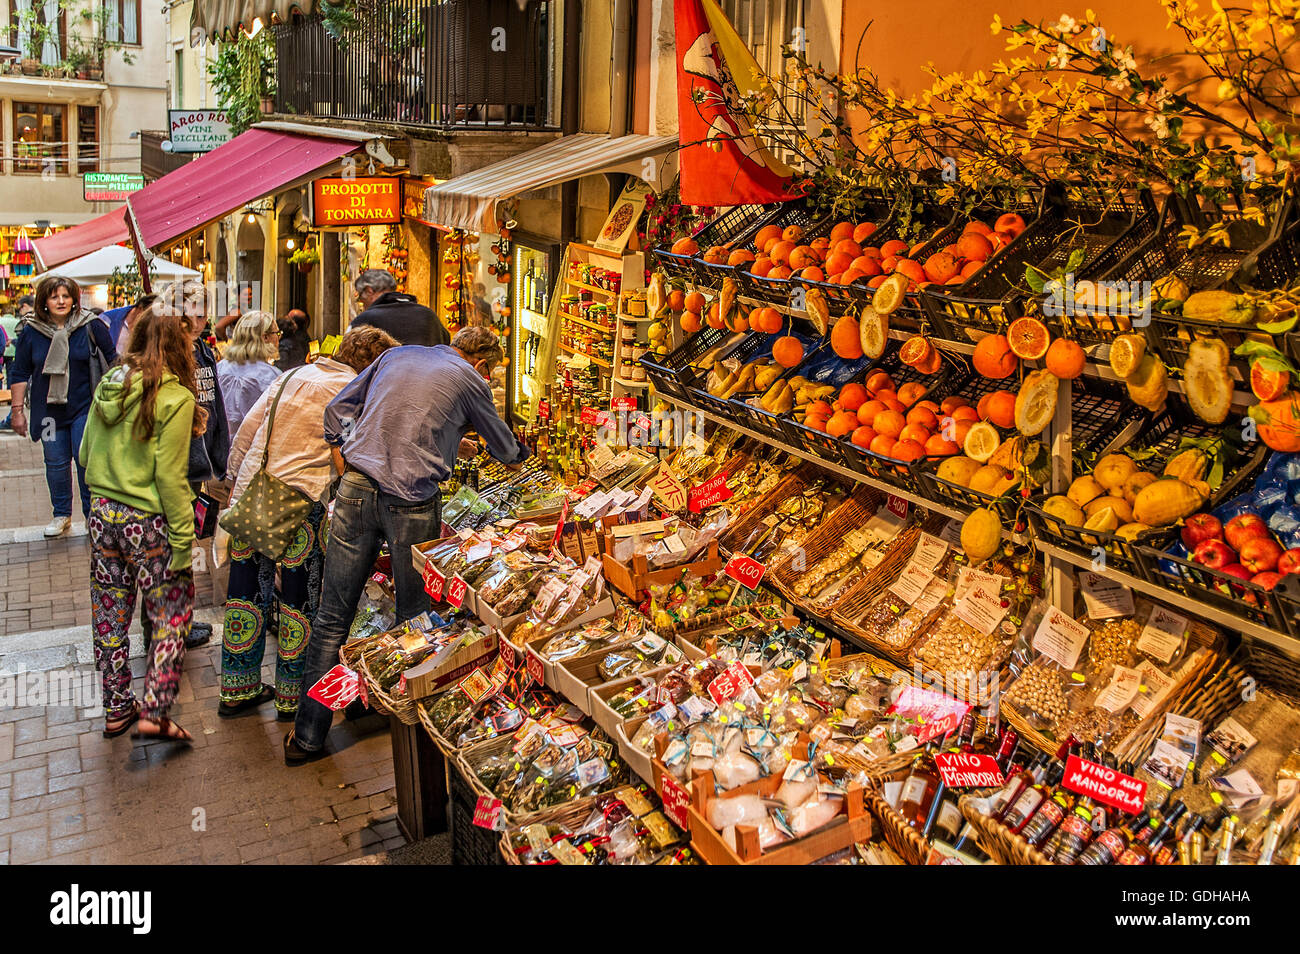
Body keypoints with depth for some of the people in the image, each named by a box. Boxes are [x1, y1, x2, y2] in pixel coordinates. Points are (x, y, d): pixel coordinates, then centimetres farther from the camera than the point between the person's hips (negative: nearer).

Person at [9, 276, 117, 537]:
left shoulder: (91, 326, -3)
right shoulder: (31, 332, 3)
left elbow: (112, 362, 5)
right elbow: (20, 374, 8)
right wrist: (18, 410, 6)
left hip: (85, 407, -2)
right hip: (49, 409, 2)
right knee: (56, 463, 8)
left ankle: (93, 514, 9)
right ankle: (62, 515, 24)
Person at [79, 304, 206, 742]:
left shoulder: (108, 386, 4)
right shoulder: (175, 398, -15)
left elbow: (86, 454, 12)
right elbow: (170, 477, -17)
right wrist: (183, 540, -13)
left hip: (103, 514, 7)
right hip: (147, 522, -7)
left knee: (110, 615, 15)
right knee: (172, 615, 6)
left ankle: (117, 709, 28)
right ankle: (155, 714, 3)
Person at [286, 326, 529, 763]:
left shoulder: (396, 356, 16)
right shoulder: (470, 379, 5)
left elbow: (337, 410, 19)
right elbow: (504, 445, 20)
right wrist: (516, 456, 43)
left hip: (356, 490, 4)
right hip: (410, 502, -4)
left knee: (333, 616, 8)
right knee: (415, 616, 12)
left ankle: (308, 736, 15)